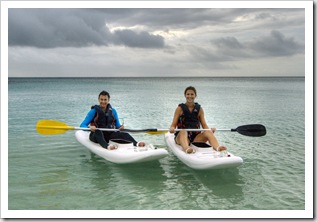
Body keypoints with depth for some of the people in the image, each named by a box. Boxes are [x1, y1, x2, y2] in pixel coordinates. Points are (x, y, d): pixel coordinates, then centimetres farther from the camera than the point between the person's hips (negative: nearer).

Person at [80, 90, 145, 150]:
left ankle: (136, 143, -48)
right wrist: (89, 127, -35)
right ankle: (107, 146, -62)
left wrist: (120, 127, -14)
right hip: (96, 136, -3)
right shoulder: (94, 111, -6)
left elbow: (117, 126, 10)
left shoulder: (113, 111, 7)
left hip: (109, 135, 3)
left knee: (124, 134, -23)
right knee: (98, 132, -38)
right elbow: (82, 125, -12)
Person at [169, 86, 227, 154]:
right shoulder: (180, 108, 6)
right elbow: (173, 125, 1)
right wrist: (172, 129, -23)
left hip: (196, 137, 3)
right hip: (181, 136, -2)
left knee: (208, 132, -25)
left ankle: (218, 147, -53)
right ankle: (186, 148, -66)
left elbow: (204, 125, 9)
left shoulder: (199, 109, 14)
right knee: (183, 132, -35)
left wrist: (210, 129, -13)